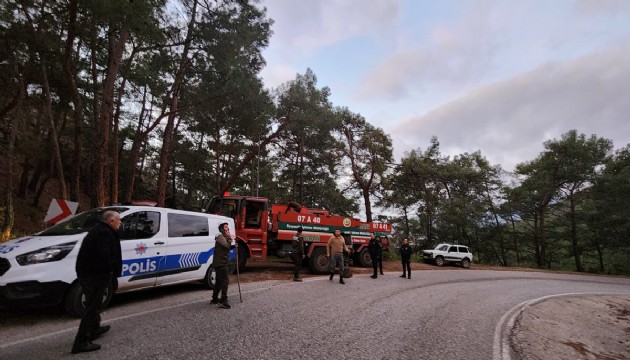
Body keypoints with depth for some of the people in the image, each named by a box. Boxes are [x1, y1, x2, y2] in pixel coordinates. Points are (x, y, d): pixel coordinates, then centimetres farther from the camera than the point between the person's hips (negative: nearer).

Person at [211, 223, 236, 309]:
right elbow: (227, 245, -28)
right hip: (220, 263, -11)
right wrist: (229, 237, -15)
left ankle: (215, 299, 29)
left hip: (221, 263, 11)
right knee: (225, 281, -14)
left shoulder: (223, 237, 20)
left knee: (219, 281, 18)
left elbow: (227, 248, 21)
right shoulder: (220, 237, -13)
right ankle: (223, 301, -15)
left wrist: (233, 246, 6)